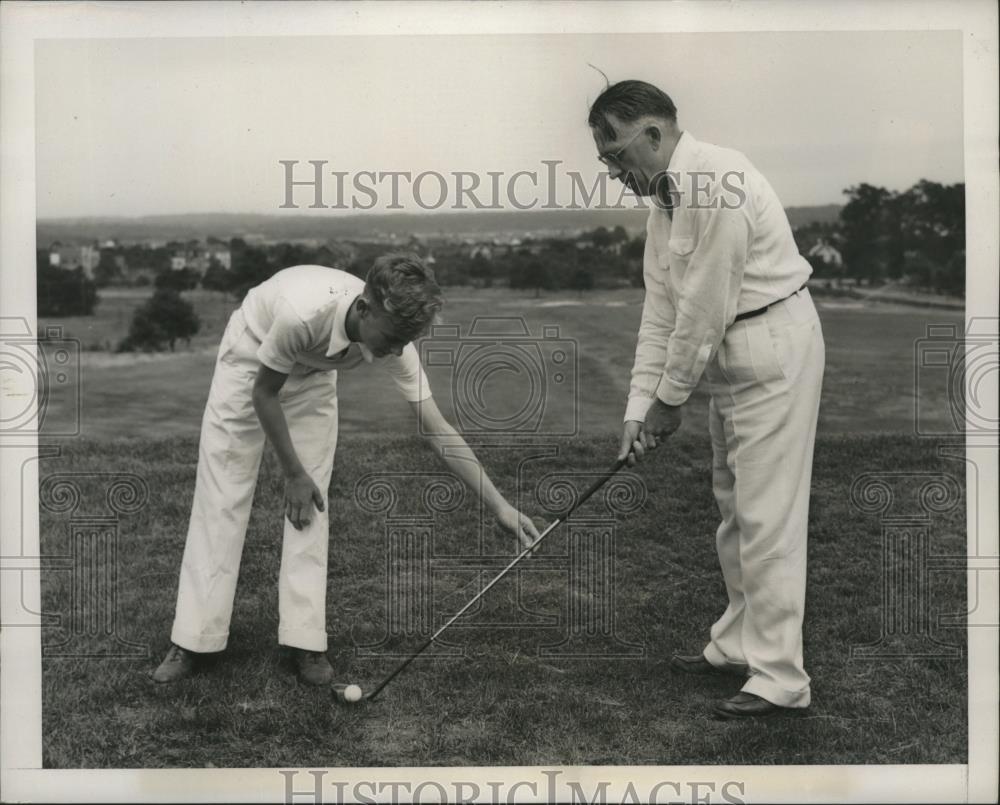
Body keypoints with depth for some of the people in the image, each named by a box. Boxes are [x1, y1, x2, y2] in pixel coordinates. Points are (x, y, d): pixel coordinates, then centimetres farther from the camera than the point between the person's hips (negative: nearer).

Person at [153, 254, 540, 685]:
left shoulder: (394, 339, -30)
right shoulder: (302, 311, -43)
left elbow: (436, 429, -23)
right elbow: (264, 393, -25)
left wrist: (500, 506, -25)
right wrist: (293, 472, -17)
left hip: (312, 374, 3)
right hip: (250, 364, -3)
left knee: (310, 502, -6)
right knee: (221, 499, -6)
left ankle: (304, 640, -1)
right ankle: (192, 641, 1)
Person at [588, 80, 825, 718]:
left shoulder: (718, 183, -21)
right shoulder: (666, 199, 10)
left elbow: (706, 307, -21)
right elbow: (661, 312, 10)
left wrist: (672, 399, -11)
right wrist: (638, 409, 5)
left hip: (772, 350, -10)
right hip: (729, 358, 10)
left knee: (767, 516, -7)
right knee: (733, 510, 16)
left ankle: (779, 677, 0)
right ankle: (739, 646, 28)